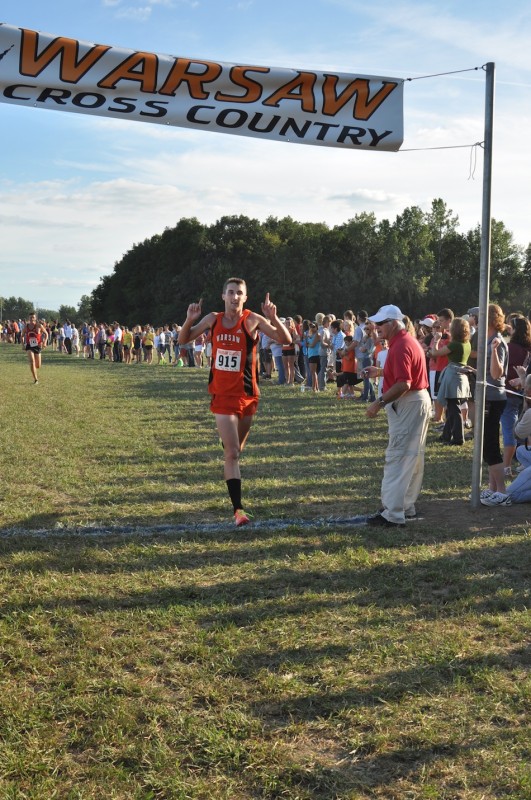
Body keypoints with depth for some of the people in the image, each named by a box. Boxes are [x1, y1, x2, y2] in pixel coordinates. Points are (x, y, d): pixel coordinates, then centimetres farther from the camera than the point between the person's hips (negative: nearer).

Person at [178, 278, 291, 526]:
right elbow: (183, 340, 10)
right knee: (232, 453, -9)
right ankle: (238, 509, -8)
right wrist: (190, 320, -10)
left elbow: (285, 340, -15)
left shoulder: (252, 320, -8)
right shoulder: (213, 319, 2)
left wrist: (273, 318, -32)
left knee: (236, 451, 17)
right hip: (222, 396, 0)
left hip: (247, 395, 0)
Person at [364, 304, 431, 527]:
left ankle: (393, 514, -9)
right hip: (418, 402, 11)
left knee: (397, 458, -10)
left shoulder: (401, 346, -19)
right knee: (412, 457, 16)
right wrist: (380, 372, 24)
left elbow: (403, 384, -28)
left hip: (408, 406, -11)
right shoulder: (407, 340, 14)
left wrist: (379, 403, -25)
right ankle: (407, 507, 25)